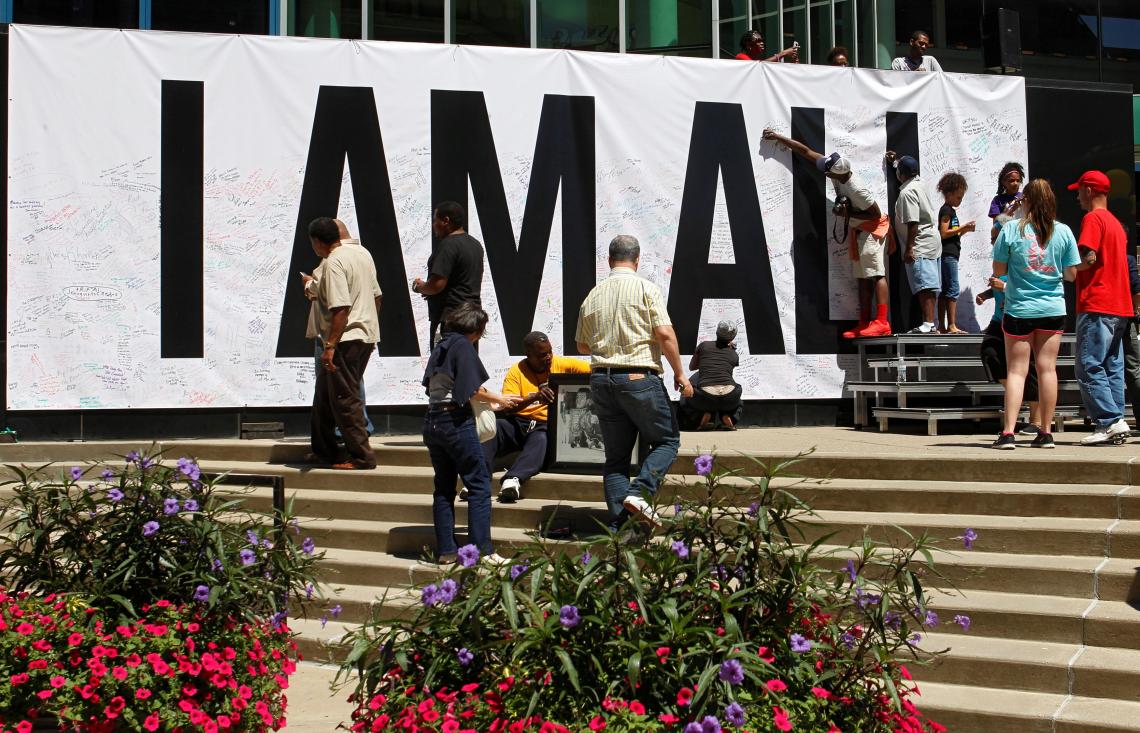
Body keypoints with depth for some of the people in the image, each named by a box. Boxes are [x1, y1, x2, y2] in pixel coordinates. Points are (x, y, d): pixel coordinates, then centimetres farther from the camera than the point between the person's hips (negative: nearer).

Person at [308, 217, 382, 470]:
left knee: (344, 399, -3)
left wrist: (330, 345, -23)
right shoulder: (362, 252, 12)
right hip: (367, 335, 10)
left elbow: (341, 308, -24)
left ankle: (362, 457, -1)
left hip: (345, 339, -10)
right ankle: (323, 451, 26)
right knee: (325, 394, 19)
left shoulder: (334, 263, -17)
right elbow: (376, 296, 17)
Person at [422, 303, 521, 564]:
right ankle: (482, 549, -9)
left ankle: (445, 550, 11)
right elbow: (473, 390, -15)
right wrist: (498, 399, 1)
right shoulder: (463, 346, -9)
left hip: (432, 421, 8)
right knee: (479, 484, -3)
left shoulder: (440, 347, 15)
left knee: (444, 487, 12)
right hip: (456, 421, -8)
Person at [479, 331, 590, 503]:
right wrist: (536, 396, -23)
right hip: (517, 423, 1)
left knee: (541, 439, -37)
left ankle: (513, 479, -58)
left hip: (545, 425, -1)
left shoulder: (562, 364, 9)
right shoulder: (516, 372, 5)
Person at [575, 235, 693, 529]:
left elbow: (582, 345, 19)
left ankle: (619, 523, 2)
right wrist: (679, 374, -4)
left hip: (601, 380, 5)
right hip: (639, 377, -5)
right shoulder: (646, 289, -4)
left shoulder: (592, 296, 11)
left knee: (616, 455, 9)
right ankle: (638, 492, -11)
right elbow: (665, 334, -12)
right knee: (667, 440, 10)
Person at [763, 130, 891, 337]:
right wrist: (778, 138, -2)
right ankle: (864, 324, 9)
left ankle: (882, 323, -22)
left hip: (873, 229, -9)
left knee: (876, 274, -16)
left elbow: (876, 214, -21)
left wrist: (848, 214, -23)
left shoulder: (857, 189, -31)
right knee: (862, 278, 8)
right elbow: (806, 151, -2)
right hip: (857, 230, 9)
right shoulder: (836, 170, -10)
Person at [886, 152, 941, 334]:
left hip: (920, 245, -10)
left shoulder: (907, 192, -16)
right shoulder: (918, 182, 11)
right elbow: (910, 171, 39)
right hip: (931, 241, 10)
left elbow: (913, 223, -22)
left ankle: (928, 324, -21)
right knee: (928, 286, 10)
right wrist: (897, 160, 51)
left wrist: (909, 248, -21)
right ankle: (930, 323, 12)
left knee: (924, 286, -15)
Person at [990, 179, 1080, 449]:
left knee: (1016, 370, 2)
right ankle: (1046, 434, 9)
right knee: (1047, 368, 6)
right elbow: (1071, 274, 2)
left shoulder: (1011, 230, -8)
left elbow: (998, 270, -3)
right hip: (1053, 308, 2)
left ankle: (1008, 433, -7)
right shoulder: (1063, 232, -3)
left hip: (1019, 309, -2)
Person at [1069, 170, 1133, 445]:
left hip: (1097, 306, -9)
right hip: (1119, 307, 9)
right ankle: (1115, 422, 5)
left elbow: (1088, 258, -18)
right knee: (1112, 367, 8)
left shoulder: (1093, 219, -7)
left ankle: (1109, 421, -15)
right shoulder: (1115, 223, 20)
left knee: (1089, 366, -9)